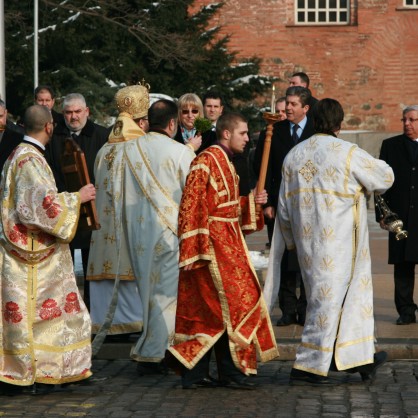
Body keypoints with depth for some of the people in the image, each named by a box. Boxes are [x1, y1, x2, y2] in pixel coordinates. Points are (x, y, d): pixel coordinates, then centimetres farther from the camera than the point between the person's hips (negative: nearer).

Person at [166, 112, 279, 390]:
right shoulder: (206, 161, -13)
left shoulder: (224, 162, 17)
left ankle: (195, 373, 11)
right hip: (213, 242, -10)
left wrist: (251, 201, 6)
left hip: (227, 242, 10)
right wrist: (192, 251, -21)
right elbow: (192, 206, -18)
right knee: (229, 304, -7)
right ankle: (231, 371, -1)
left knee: (206, 309, 9)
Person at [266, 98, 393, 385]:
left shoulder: (294, 155, 6)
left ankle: (359, 357, 22)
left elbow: (284, 205, 10)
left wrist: (292, 241, 21)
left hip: (307, 240, 6)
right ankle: (309, 366, 3)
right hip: (336, 241, -6)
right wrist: (376, 166, 24)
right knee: (328, 298, 1)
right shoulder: (348, 153, -12)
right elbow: (385, 178, 1)